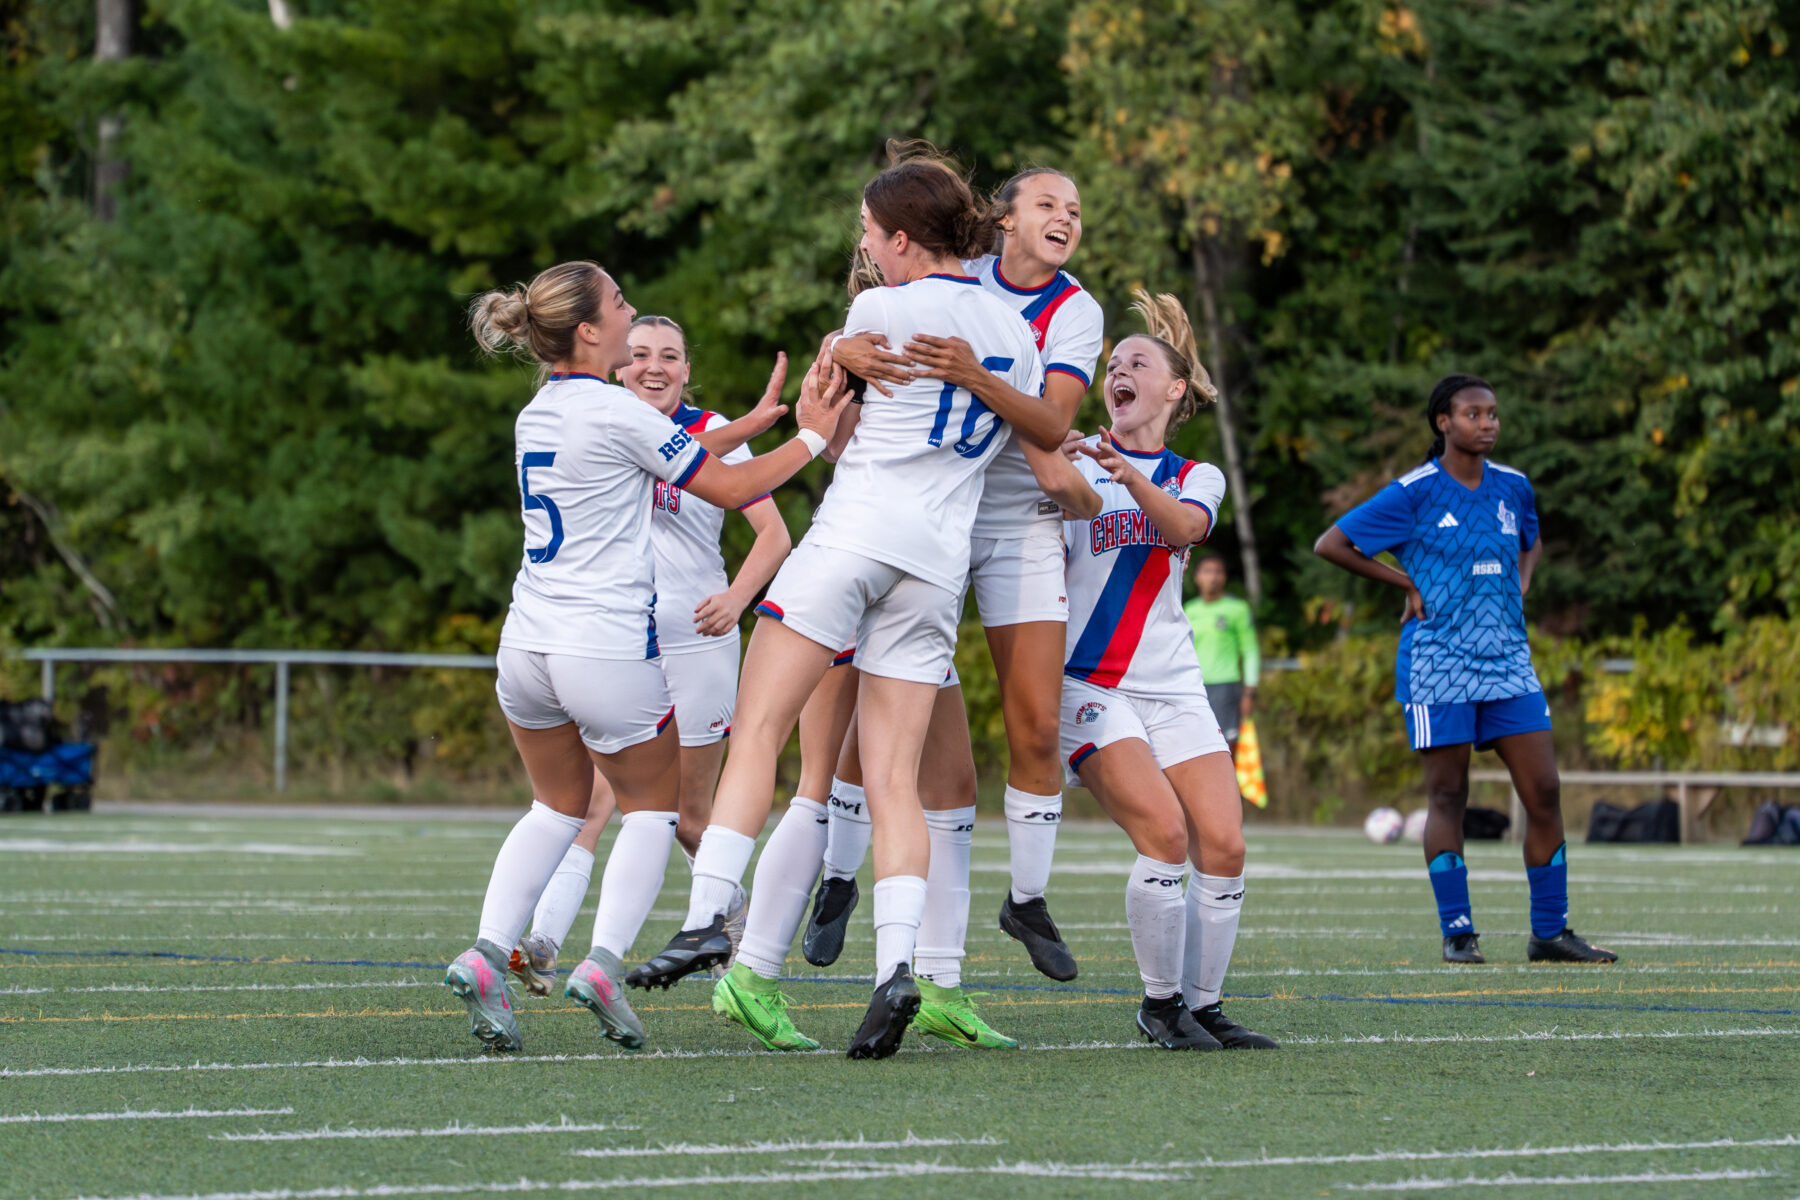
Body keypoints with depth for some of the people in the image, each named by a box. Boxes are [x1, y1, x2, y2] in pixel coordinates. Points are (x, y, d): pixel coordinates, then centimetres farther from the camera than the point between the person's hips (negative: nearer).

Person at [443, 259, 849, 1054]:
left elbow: (663, 454, 21)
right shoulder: (614, 413, -11)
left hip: (527, 645, 6)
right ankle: (604, 963, -6)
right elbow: (730, 489, -6)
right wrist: (810, 438, 5)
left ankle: (487, 952, 0)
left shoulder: (536, 416, 11)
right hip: (607, 650, -6)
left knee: (558, 806, 20)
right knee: (650, 807, 11)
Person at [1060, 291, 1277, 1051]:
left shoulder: (1195, 478, 13)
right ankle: (1161, 1002, -4)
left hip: (1172, 685, 3)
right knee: (1164, 832, -20)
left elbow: (1185, 525, -11)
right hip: (1088, 682, -3)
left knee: (1223, 845, -9)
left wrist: (1130, 476, -30)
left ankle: (1203, 1005, 7)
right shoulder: (1075, 463, 8)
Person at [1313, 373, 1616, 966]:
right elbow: (1329, 545, -4)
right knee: (1447, 795, -2)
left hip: (1507, 659, 5)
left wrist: (1519, 586, 11)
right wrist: (1407, 584, -4)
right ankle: (1457, 932, 4)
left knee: (1544, 791, -1)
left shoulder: (1513, 487, 9)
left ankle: (1550, 932, 5)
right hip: (1438, 665, -5)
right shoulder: (1414, 494, -6)